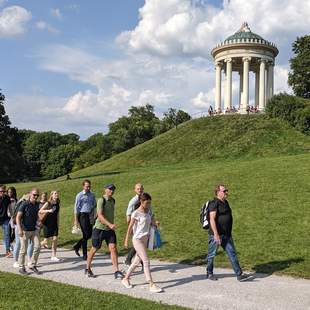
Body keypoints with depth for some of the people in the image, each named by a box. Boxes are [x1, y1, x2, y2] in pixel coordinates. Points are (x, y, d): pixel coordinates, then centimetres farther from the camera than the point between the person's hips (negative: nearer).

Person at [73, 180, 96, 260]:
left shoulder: (92, 195, 8)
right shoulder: (80, 195, -6)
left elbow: (94, 205, 18)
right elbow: (76, 208, -6)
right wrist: (76, 220, -9)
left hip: (89, 216, 6)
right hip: (82, 215, -6)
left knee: (89, 234, 9)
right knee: (86, 235, -6)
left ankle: (77, 246, 30)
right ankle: (85, 255, 4)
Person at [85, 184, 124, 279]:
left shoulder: (113, 200, 9)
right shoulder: (101, 200, -14)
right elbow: (100, 215, -24)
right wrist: (110, 224, -33)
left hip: (110, 229, 6)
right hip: (99, 228, -5)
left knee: (113, 248, -7)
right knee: (94, 249, 7)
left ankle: (116, 272, -7)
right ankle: (88, 269, 26)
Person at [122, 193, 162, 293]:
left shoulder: (148, 212, 8)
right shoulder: (136, 214, -12)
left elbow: (151, 221, 15)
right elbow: (130, 227, -8)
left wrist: (155, 223, -5)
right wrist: (126, 240, -5)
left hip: (145, 239, 7)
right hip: (137, 239, -7)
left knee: (137, 261, 15)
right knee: (146, 261, -10)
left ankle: (126, 279, 30)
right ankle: (152, 285, -7)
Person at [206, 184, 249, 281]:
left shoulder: (225, 202, 14)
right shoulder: (214, 204, -14)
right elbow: (212, 219, -21)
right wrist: (216, 234, -27)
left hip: (226, 235, 8)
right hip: (216, 234, -8)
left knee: (232, 253, 3)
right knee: (212, 254, 7)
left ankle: (239, 275, 3)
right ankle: (209, 274, 23)